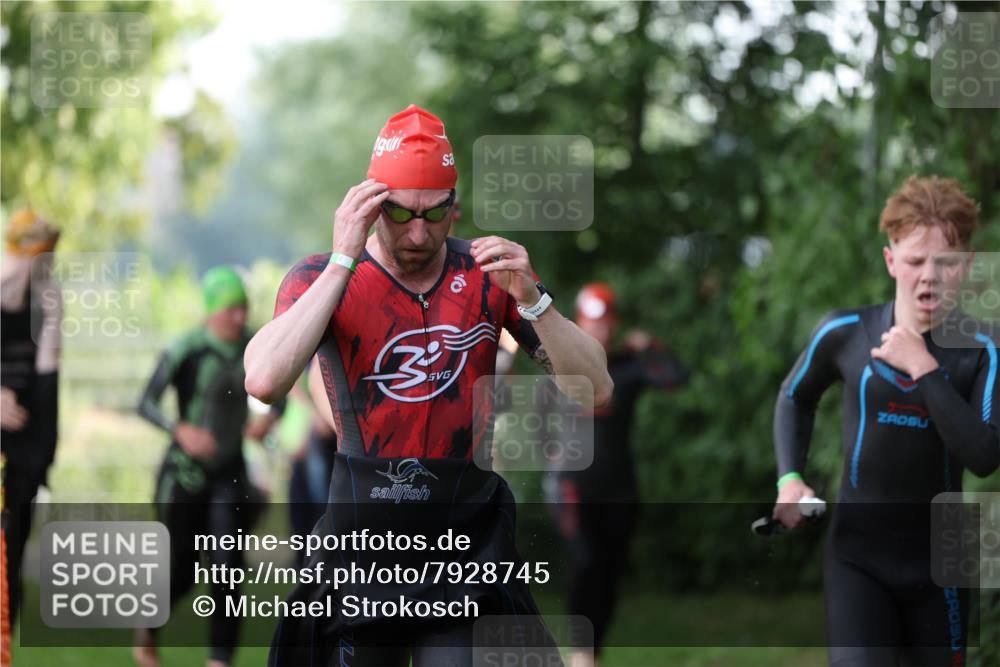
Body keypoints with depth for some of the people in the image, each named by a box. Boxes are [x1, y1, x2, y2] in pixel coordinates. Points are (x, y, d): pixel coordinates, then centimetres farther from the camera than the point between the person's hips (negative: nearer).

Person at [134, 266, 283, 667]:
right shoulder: (186, 351, -14)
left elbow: (278, 394, 12)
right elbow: (146, 404, -14)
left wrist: (270, 417, -11)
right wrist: (180, 430, -32)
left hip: (230, 473, 3)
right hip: (185, 472, -3)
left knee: (229, 565, -12)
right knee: (180, 575, 4)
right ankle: (147, 628, 36)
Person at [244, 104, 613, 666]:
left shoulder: (489, 273, 3)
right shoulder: (321, 278, -3)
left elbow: (596, 390, -1)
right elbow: (264, 382, -23)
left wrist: (531, 299, -17)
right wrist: (343, 262, -21)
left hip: (468, 530, 1)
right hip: (364, 529, -1)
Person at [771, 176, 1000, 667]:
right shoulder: (845, 333, -6)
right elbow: (795, 398, 16)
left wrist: (924, 369, -23)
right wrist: (790, 478, 2)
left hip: (938, 562, 1)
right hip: (858, 553, -1)